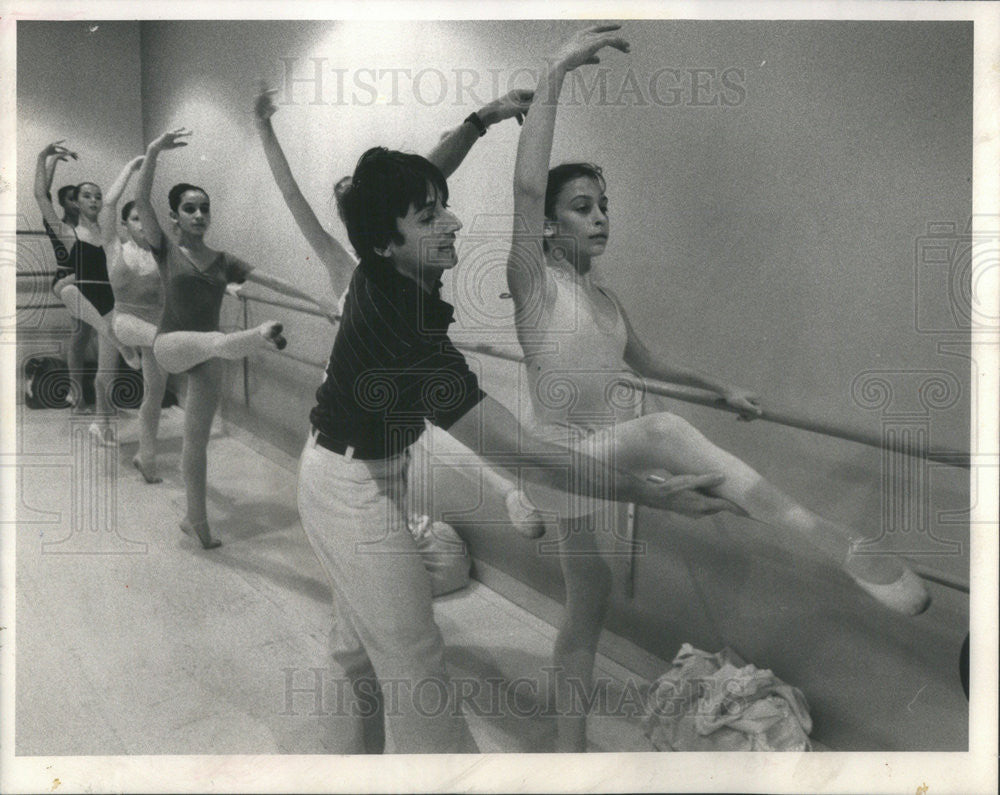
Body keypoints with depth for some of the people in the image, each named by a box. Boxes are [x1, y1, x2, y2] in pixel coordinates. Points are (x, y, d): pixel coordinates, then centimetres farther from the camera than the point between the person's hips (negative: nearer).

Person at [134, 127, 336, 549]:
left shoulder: (224, 261, 11)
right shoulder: (166, 250, 1)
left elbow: (272, 281, 4)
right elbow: (141, 201, -13)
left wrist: (316, 300, -4)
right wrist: (153, 151, -26)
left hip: (205, 356, 5)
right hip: (171, 345, -4)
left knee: (197, 438, 8)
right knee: (212, 340, -40)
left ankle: (195, 519, 18)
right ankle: (258, 336, -78)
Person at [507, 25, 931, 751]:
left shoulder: (605, 299, 13)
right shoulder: (535, 283, -9)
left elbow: (646, 362, 29)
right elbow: (527, 187, -25)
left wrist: (721, 387, 31)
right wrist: (556, 74, -28)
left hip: (615, 461, 8)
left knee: (587, 616, 14)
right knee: (664, 429, -37)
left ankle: (571, 745, 29)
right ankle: (840, 545, -39)